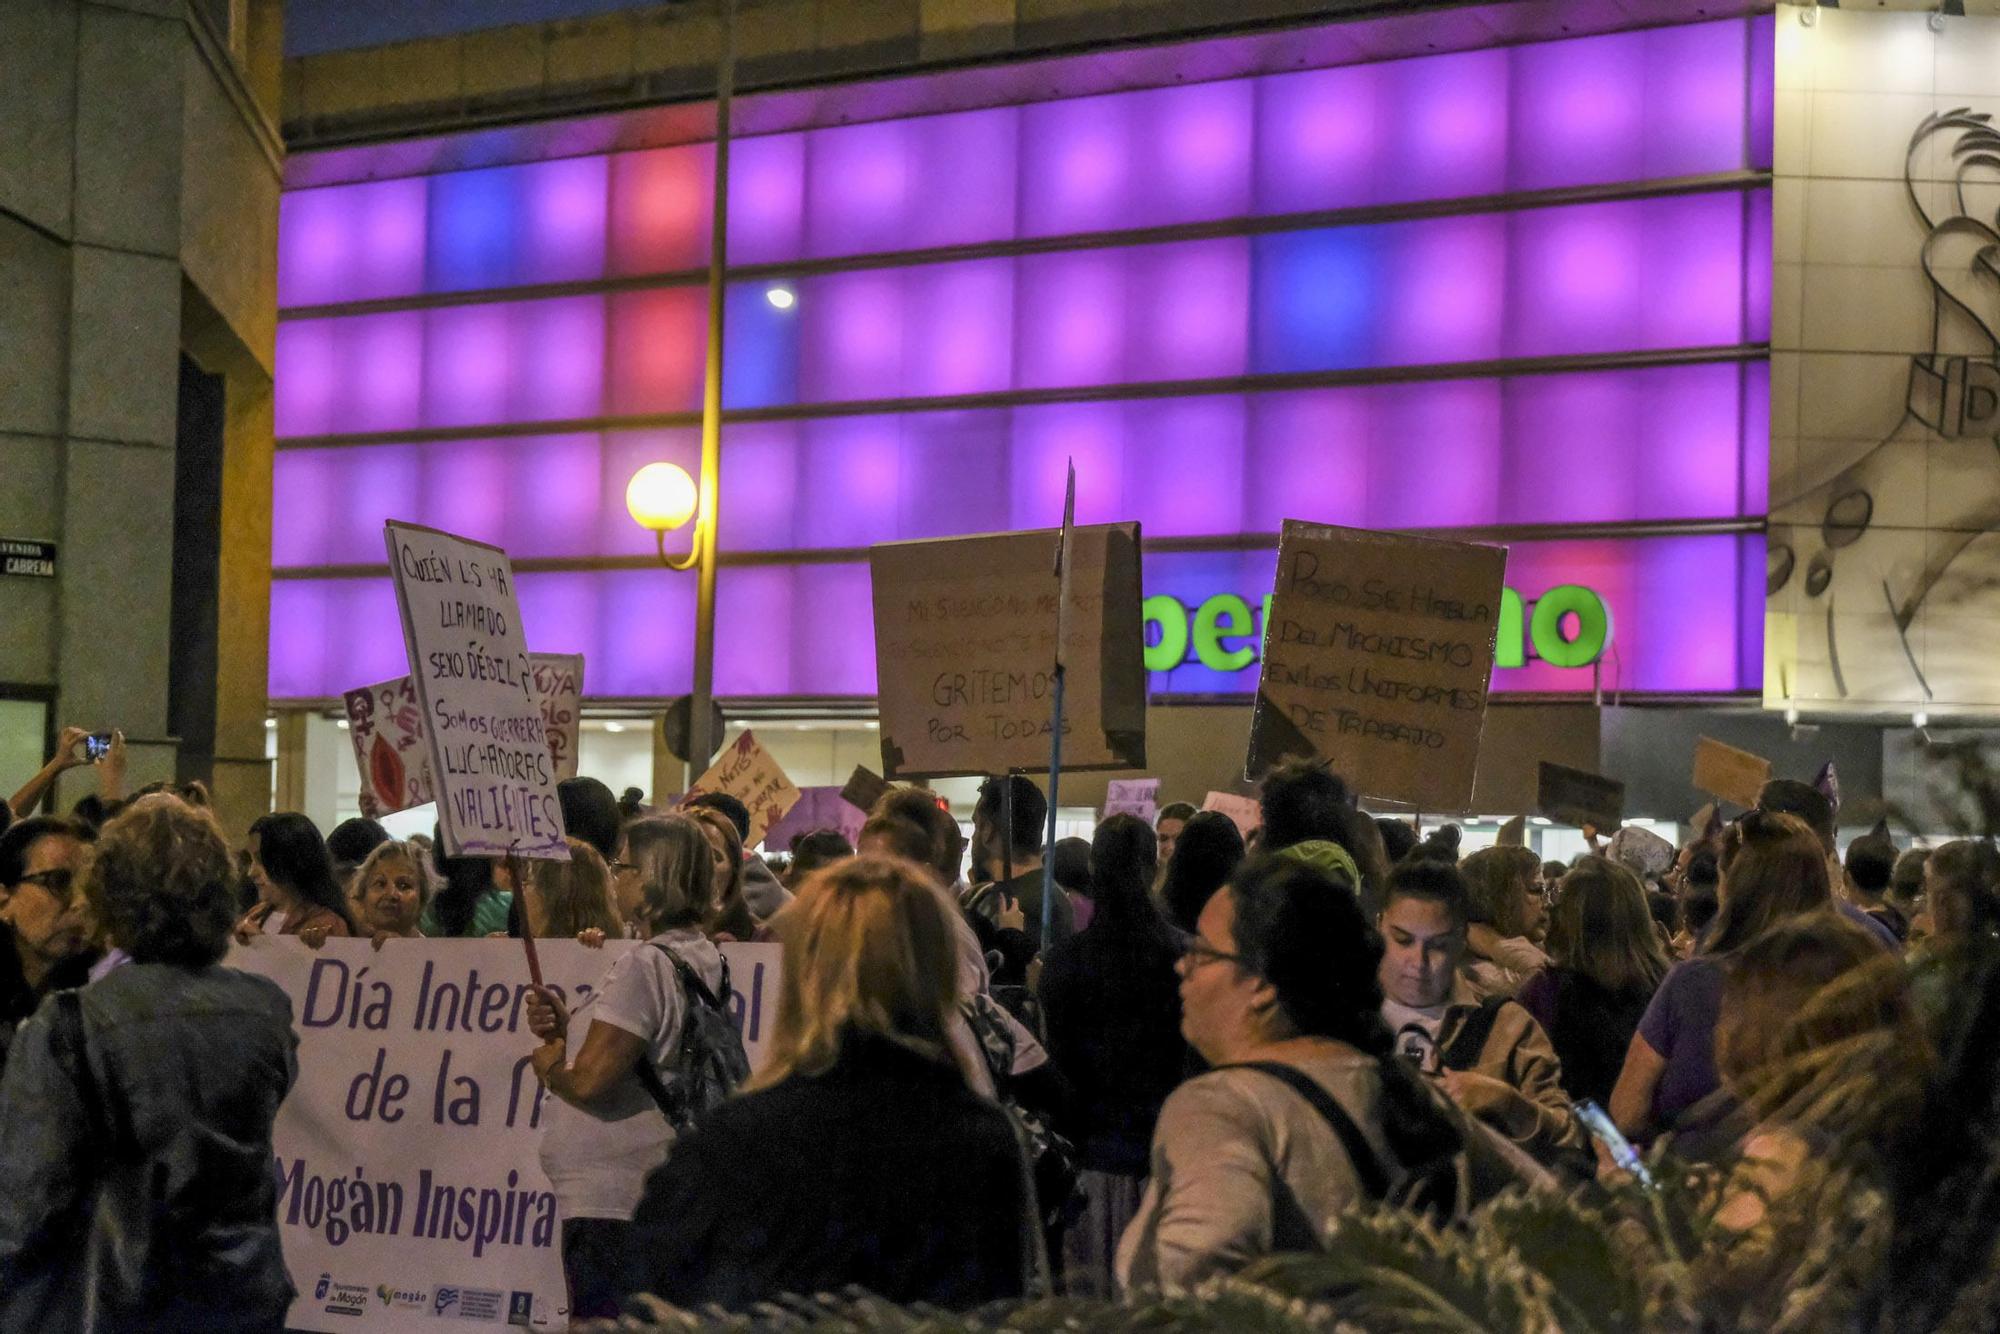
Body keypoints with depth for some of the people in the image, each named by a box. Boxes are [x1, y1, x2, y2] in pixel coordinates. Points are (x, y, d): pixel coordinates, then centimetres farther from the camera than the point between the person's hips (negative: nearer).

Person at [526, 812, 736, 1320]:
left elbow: (588, 1081, -22)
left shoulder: (647, 965, -18)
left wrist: (548, 1064, -1)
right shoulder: (701, 958, 11)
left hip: (611, 1202, -10)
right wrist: (569, 1026, 6)